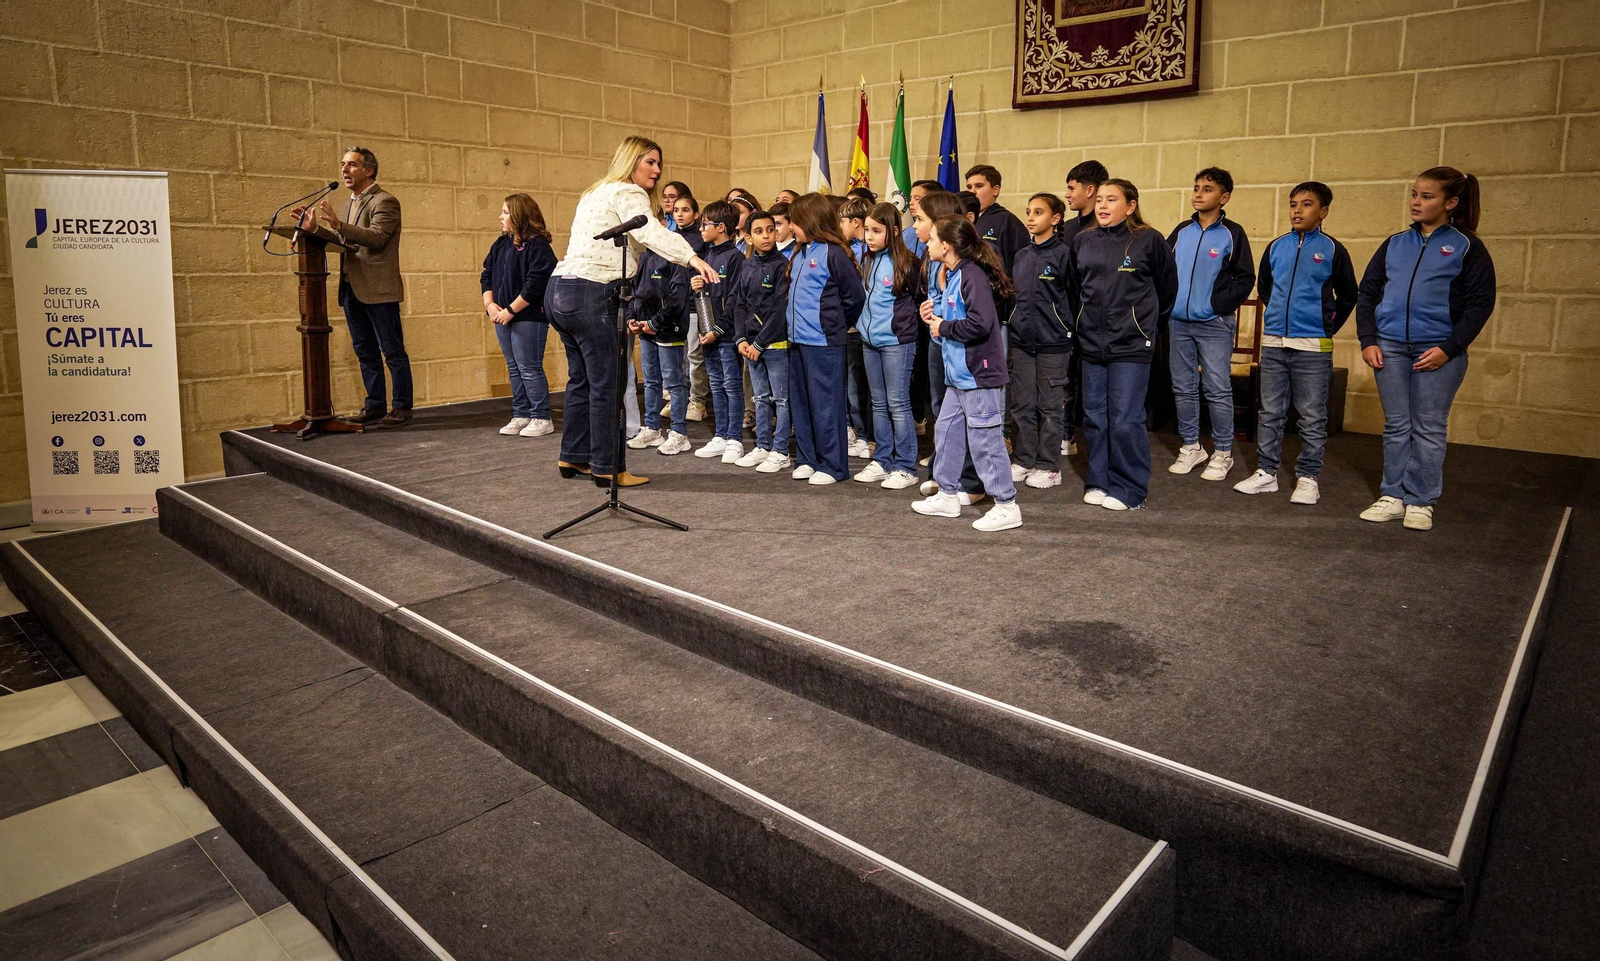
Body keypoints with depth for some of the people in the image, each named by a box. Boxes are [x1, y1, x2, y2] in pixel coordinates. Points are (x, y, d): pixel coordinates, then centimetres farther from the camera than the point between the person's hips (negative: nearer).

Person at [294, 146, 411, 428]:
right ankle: (375, 405, 19)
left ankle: (401, 408, 4)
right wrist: (315, 229, 5)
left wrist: (339, 225, -28)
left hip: (378, 290, -9)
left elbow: (376, 237, -20)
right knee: (365, 352, 12)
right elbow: (346, 243, 17)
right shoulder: (349, 203, 19)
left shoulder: (385, 201, -7)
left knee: (393, 351, -2)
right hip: (352, 289, 9)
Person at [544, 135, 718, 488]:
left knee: (581, 378, 18)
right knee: (606, 385, -6)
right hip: (590, 294, -10)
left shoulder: (598, 192, 25)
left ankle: (573, 458, 26)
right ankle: (608, 469, -1)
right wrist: (692, 258, -41)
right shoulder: (627, 193, -7)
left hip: (560, 291, 10)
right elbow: (650, 231, -27)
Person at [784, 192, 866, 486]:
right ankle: (806, 459, 23)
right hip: (797, 339, 8)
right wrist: (794, 320, 13)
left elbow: (854, 296, -7)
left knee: (825, 404, -2)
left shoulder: (833, 253, -10)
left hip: (823, 341, -8)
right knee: (800, 403, 13)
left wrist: (834, 322, 2)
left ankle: (831, 465, 7)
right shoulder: (799, 254, 13)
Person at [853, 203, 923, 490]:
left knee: (898, 404, -2)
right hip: (869, 341, 7)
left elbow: (916, 299, -3)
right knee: (879, 404, 13)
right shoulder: (867, 262, 9)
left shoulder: (906, 264, -11)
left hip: (897, 342, -7)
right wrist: (861, 321, 12)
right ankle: (882, 461, 21)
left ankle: (905, 467, 5)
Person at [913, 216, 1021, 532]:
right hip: (958, 375, 10)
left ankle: (1007, 506, 6)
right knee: (947, 432, 16)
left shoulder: (972, 276, -18)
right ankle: (947, 496, 29)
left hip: (980, 375, -10)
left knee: (984, 441, -4)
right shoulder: (951, 276, 12)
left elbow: (980, 323, -28)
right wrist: (935, 314, 3)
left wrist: (944, 327, -15)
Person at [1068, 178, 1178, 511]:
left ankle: (1128, 490, 6)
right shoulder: (1083, 241, 8)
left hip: (1131, 346, -4)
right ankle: (1098, 483, 21)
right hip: (1091, 345, 5)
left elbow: (1167, 287, 7)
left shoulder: (1149, 240, -3)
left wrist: (1149, 326, 14)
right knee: (1095, 418, 9)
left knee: (1125, 420, -4)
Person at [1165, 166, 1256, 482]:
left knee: (1218, 390, -4)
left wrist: (1218, 304, -14)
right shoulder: (1182, 231, 10)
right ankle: (1190, 447, 21)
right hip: (1179, 323, 5)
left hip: (1214, 325, -5)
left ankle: (1223, 453, 6)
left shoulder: (1232, 233, -2)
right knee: (1183, 388, 10)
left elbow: (1244, 278, -5)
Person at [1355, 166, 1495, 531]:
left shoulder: (1467, 247, 1)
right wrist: (1368, 341, 1)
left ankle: (1421, 501, 10)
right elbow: (1367, 293, 12)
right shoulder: (1395, 244, 12)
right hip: (1389, 347, 3)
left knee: (1429, 429, 2)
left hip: (1438, 351, -3)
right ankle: (1393, 496, 14)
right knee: (1396, 426, 8)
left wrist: (1449, 348, -12)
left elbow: (1480, 303, -3)